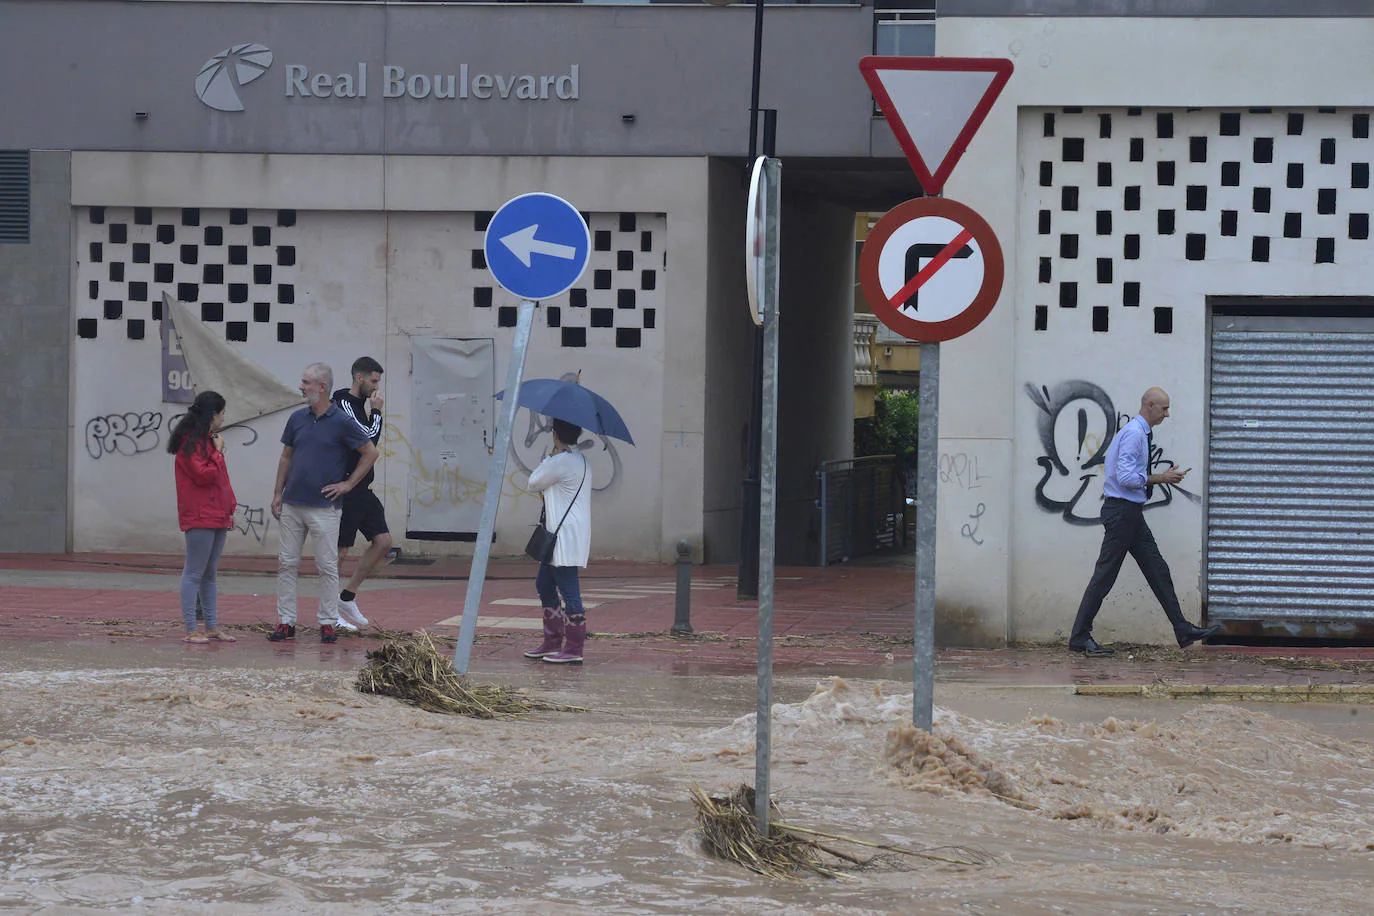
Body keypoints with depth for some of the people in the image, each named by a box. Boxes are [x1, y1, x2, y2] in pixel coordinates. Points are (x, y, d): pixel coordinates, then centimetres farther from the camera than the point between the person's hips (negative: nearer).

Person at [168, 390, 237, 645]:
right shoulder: (191, 442, -11)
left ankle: (212, 626, 17)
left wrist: (229, 508, 17)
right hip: (200, 517, -10)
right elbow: (204, 475, -20)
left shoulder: (208, 440, 20)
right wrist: (218, 452, -9)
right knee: (194, 574, -6)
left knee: (210, 574, 13)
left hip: (217, 517, 10)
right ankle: (190, 629, -5)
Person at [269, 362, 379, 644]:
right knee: (286, 563, 5)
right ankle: (286, 621, 10)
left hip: (324, 507, -5)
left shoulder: (341, 422, -6)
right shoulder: (297, 419, 8)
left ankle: (328, 623, 7)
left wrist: (348, 484, -3)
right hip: (292, 504, 5)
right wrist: (278, 493, 10)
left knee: (327, 567, 0)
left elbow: (370, 452, -1)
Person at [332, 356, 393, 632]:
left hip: (362, 490, 9)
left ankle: (347, 596, 14)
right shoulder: (343, 405, -14)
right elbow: (370, 437, -20)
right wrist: (377, 411, -9)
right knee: (340, 549, -3)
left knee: (383, 541, 6)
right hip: (345, 491, -9)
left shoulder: (360, 405, 15)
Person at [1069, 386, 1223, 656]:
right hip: (1122, 510, -10)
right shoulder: (1134, 433, -15)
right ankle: (1080, 638, -2)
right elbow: (1126, 477, -23)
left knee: (1157, 570, 9)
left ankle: (1184, 632, 11)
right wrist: (1160, 479, -16)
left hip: (1131, 513, 10)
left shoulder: (1141, 433, 16)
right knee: (1105, 574, -6)